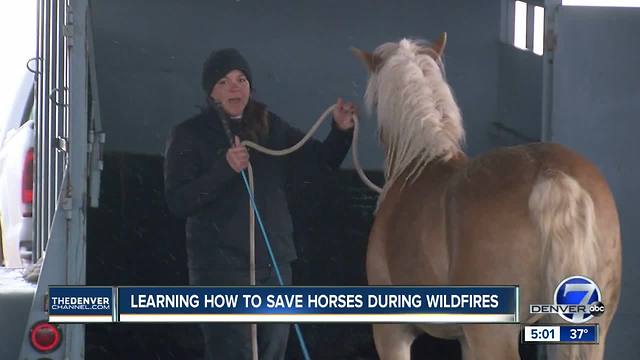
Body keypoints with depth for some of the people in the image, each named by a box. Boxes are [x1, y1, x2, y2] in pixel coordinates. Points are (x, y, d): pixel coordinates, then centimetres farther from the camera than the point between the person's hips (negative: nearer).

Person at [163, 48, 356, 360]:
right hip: (221, 267, -5)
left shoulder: (271, 128, 10)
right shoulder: (189, 136, -3)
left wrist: (341, 131, -9)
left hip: (274, 264, 5)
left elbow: (324, 159, 12)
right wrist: (225, 168, -23)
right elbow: (177, 202, -12)